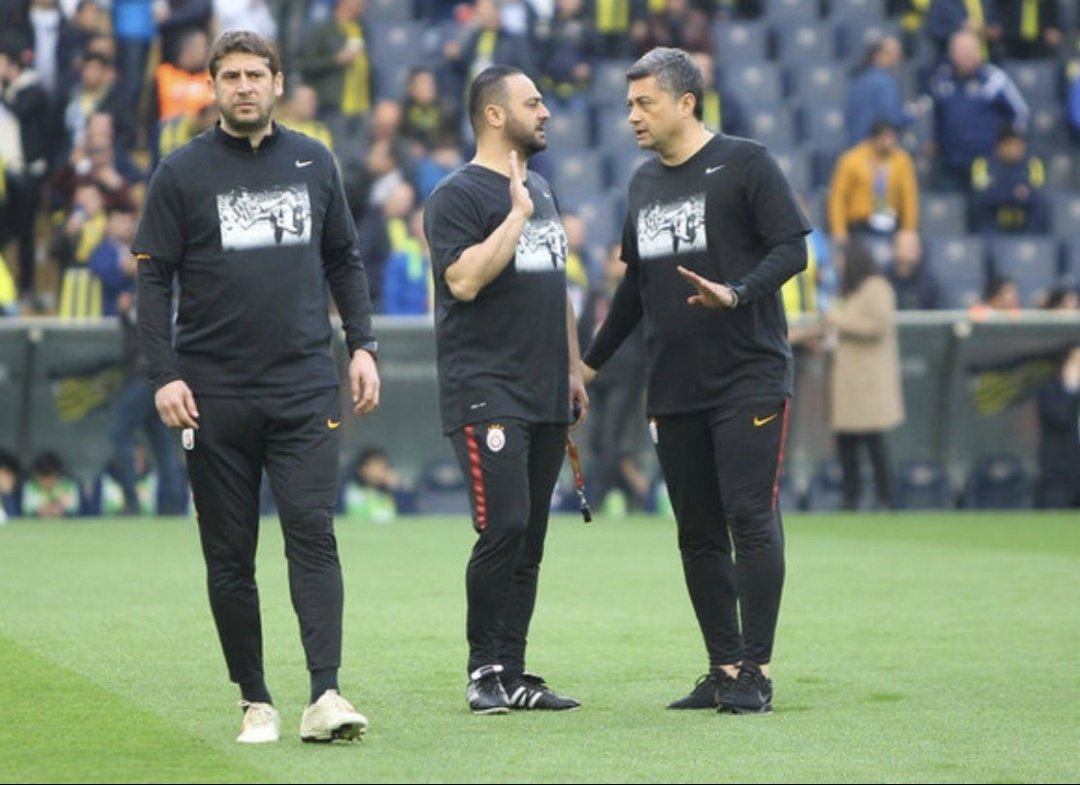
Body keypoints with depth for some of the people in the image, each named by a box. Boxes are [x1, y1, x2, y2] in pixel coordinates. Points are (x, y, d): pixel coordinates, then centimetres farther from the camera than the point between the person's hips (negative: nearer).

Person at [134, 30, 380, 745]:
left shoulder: (314, 163, 9)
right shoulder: (182, 174, 2)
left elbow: (344, 261, 18)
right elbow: (154, 279, 2)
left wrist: (362, 346, 8)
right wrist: (164, 375, -8)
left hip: (306, 389, 1)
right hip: (214, 394, -1)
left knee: (313, 533, -12)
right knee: (230, 555, 4)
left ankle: (326, 694, -19)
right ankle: (256, 702, 12)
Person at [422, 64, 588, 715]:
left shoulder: (540, 190, 20)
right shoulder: (459, 195, -6)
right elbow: (464, 279, -20)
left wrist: (574, 369, 21)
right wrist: (516, 216, -16)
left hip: (545, 394, 8)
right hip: (485, 391, -8)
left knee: (530, 540, 7)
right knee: (504, 526, -16)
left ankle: (513, 675, 10)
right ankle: (484, 670, -6)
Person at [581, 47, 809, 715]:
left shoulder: (746, 164, -3)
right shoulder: (644, 183, 17)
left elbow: (792, 250, -9)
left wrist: (736, 294, -25)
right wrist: (592, 362, 25)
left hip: (749, 378, -7)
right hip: (673, 388, 7)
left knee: (751, 520, -9)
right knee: (698, 533, 6)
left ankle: (755, 671, -5)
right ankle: (724, 669, 12)